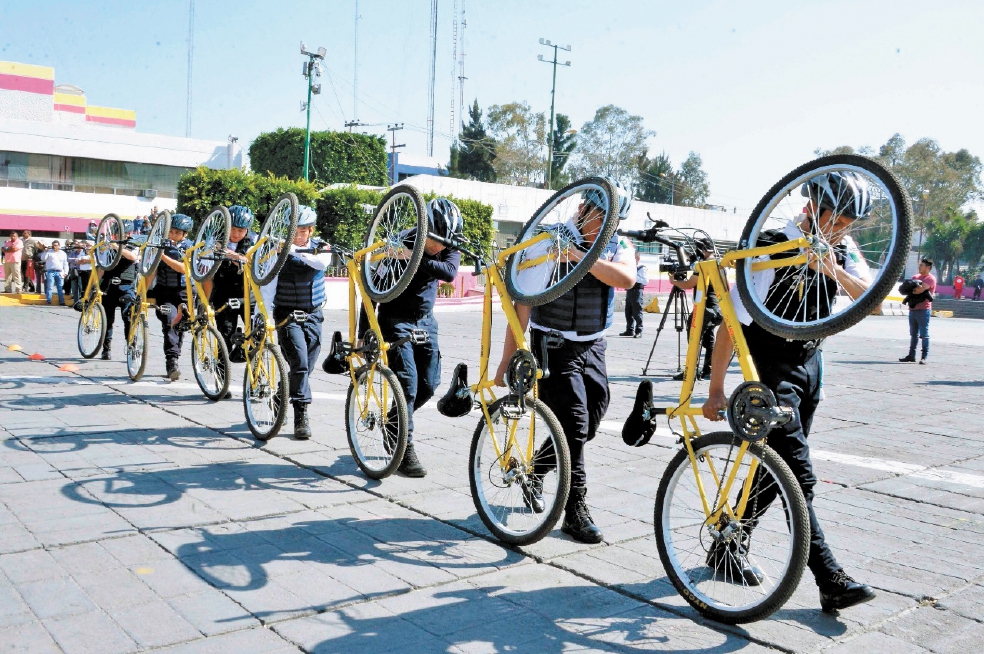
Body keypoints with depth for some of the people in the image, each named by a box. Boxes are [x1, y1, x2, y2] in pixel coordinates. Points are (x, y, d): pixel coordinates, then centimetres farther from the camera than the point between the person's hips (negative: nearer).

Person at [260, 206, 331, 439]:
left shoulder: (320, 247, 0)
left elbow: (322, 262, -24)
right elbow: (268, 285, -15)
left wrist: (297, 252, -36)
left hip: (313, 316, 4)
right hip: (287, 316, -4)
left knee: (306, 367, 10)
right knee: (299, 362, -18)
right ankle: (301, 416, -13)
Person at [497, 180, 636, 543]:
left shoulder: (619, 247, 1)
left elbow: (626, 278, -23)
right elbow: (524, 302, -13)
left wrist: (579, 255, -35)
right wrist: (507, 359, -17)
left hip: (593, 347, 5)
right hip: (555, 345, -5)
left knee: (590, 423, 10)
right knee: (574, 424, -11)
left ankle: (535, 469, 35)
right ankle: (575, 512, -1)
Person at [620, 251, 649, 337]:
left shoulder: (642, 268, -6)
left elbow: (645, 281, -17)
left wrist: (635, 276, -20)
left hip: (637, 291, -8)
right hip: (629, 290, 8)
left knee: (637, 312, -8)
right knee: (628, 312, 10)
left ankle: (638, 331, -5)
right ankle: (630, 330, 19)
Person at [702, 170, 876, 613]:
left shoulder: (841, 248, 2)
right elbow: (731, 323, -20)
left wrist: (835, 272, -24)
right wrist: (716, 391, -19)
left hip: (810, 365, 8)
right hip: (772, 370, -8)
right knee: (799, 475, -10)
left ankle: (728, 546, 28)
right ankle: (831, 580, -7)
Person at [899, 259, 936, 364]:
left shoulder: (930, 279, -6)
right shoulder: (915, 276, 18)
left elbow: (920, 289, -20)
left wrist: (911, 290, -3)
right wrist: (916, 289, -7)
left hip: (923, 310, -8)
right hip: (912, 309, 8)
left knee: (924, 334, -6)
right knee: (913, 334, 13)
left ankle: (924, 357, -4)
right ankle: (911, 355, 19)